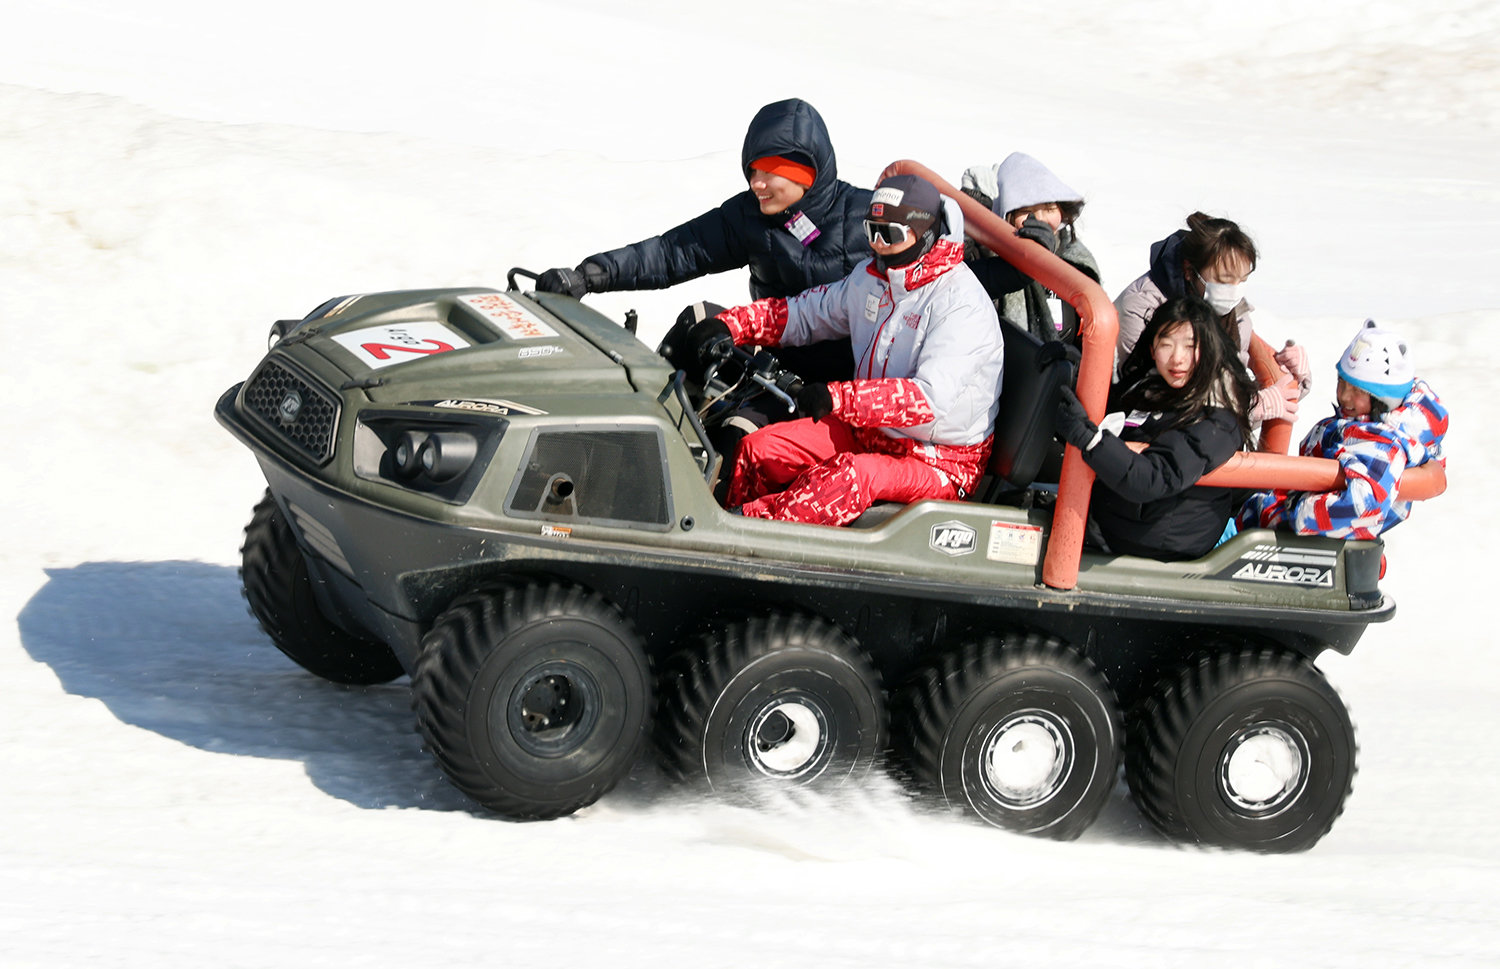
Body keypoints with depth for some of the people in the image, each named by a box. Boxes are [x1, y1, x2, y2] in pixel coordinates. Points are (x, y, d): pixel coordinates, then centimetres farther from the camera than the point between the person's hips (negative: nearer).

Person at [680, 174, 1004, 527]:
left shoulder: (962, 305, -20)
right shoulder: (870, 278, 7)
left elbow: (930, 396, -31)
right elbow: (804, 312, 20)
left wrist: (837, 398, -38)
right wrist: (730, 326, 3)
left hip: (942, 461, -8)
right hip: (870, 431, 8)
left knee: (854, 474, -38)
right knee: (759, 450, -6)